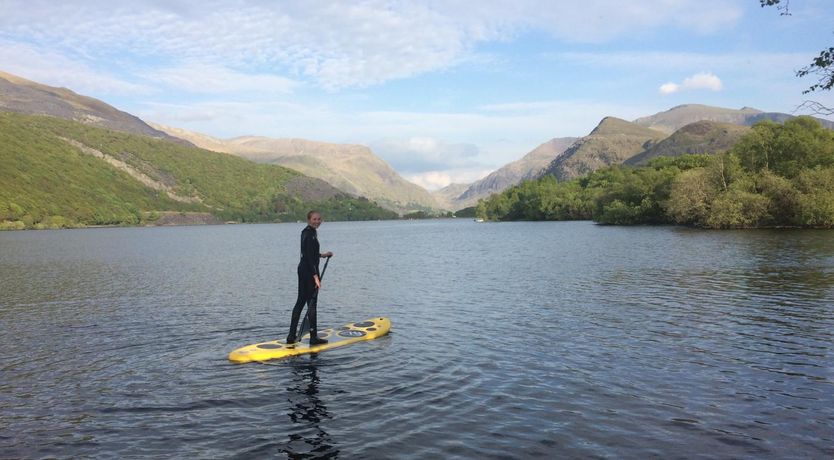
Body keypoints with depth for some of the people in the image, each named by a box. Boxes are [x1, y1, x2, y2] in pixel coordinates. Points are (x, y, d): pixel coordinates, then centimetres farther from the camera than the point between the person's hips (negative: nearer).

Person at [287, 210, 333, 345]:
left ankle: (291, 336, 17)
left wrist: (322, 255, 26)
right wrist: (316, 276, -23)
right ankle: (313, 337, 6)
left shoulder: (306, 232, 13)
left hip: (302, 269, 10)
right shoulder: (310, 234, -17)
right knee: (311, 303, -2)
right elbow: (310, 257, -22)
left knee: (300, 301, 13)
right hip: (310, 271, -10)